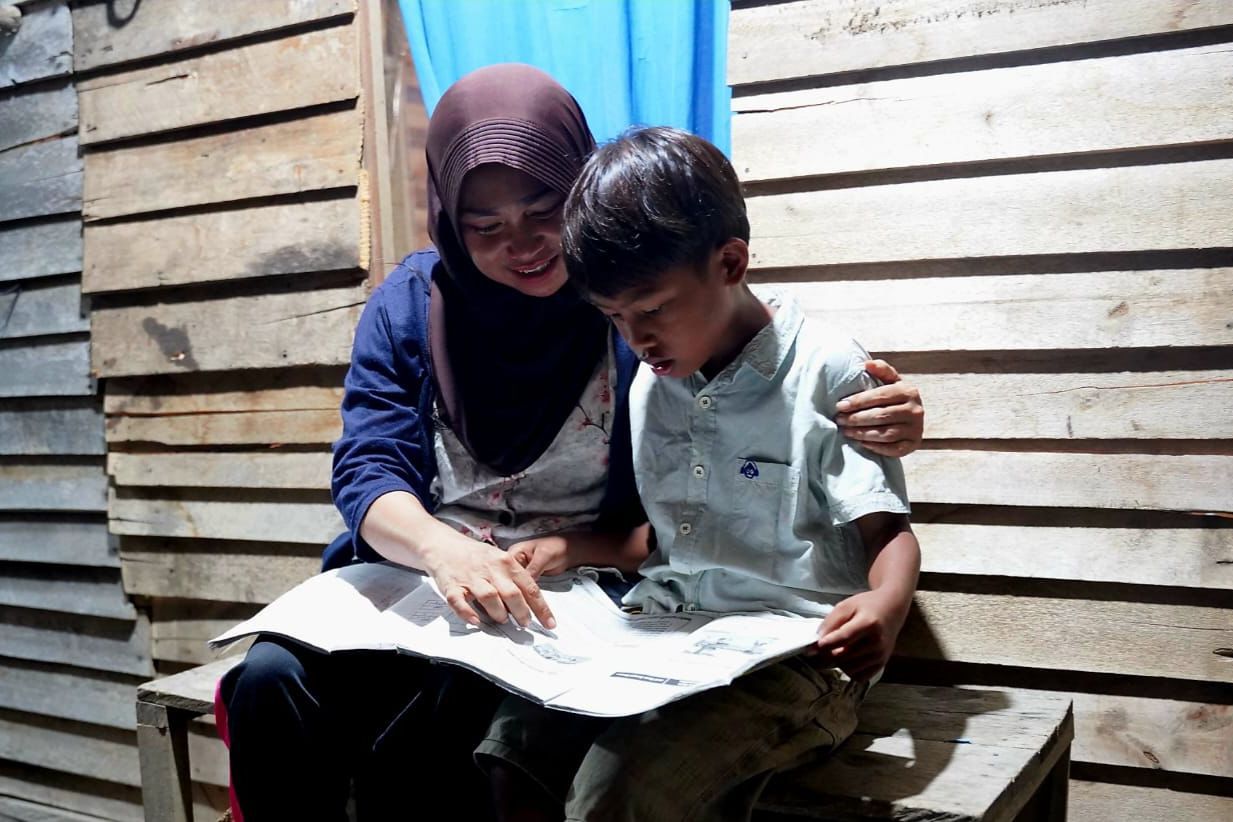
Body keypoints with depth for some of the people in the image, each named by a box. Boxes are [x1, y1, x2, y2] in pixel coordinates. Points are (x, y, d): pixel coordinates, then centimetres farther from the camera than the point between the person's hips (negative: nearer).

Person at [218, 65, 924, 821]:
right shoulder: (412, 300, 3)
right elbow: (369, 470, -6)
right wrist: (444, 551, -29)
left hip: (568, 608, -3)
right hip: (411, 582, 4)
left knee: (413, 746, -30)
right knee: (271, 682, -24)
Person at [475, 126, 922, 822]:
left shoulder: (826, 371, -6)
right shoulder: (646, 381, 11)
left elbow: (887, 530, -7)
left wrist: (885, 605, -29)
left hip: (789, 656, -5)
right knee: (500, 752, -17)